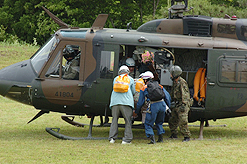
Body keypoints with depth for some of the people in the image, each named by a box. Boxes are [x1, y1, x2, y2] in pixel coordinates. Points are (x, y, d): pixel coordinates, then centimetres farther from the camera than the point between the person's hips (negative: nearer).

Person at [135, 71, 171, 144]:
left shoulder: (144, 89, 12)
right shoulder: (159, 86, 20)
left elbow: (140, 102, 14)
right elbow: (167, 96, 19)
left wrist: (136, 111, 26)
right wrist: (169, 106, 28)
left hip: (153, 106, -4)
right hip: (162, 104, 4)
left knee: (148, 124, 7)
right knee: (159, 123, 25)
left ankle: (152, 138, -8)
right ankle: (160, 138, 20)